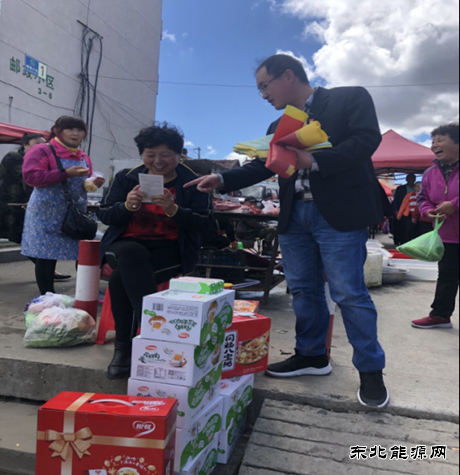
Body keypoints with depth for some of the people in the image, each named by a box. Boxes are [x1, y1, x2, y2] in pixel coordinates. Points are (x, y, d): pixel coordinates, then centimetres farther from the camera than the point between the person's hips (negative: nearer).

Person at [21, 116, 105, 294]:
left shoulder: (84, 157, 15)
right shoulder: (41, 150, -5)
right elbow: (31, 176, -17)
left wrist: (93, 184, -1)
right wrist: (66, 173, -20)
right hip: (48, 215, -5)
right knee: (46, 255, -2)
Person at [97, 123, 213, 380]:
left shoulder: (193, 182, 3)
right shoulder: (126, 177, 10)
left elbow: (204, 222, -5)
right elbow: (104, 214, 6)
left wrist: (173, 210, -22)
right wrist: (127, 205, -16)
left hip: (170, 250, -2)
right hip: (127, 245, 3)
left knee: (121, 279, -30)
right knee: (133, 255, -36)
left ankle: (124, 346, -18)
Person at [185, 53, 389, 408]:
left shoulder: (350, 98, 2)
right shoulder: (278, 128, 19)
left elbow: (367, 139, -11)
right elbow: (261, 167, 17)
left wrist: (314, 161, -21)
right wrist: (222, 180, 3)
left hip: (339, 213, -6)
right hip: (294, 215, 7)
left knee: (349, 293, -5)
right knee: (303, 290, 11)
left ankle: (371, 370, 12)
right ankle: (312, 355, 27)